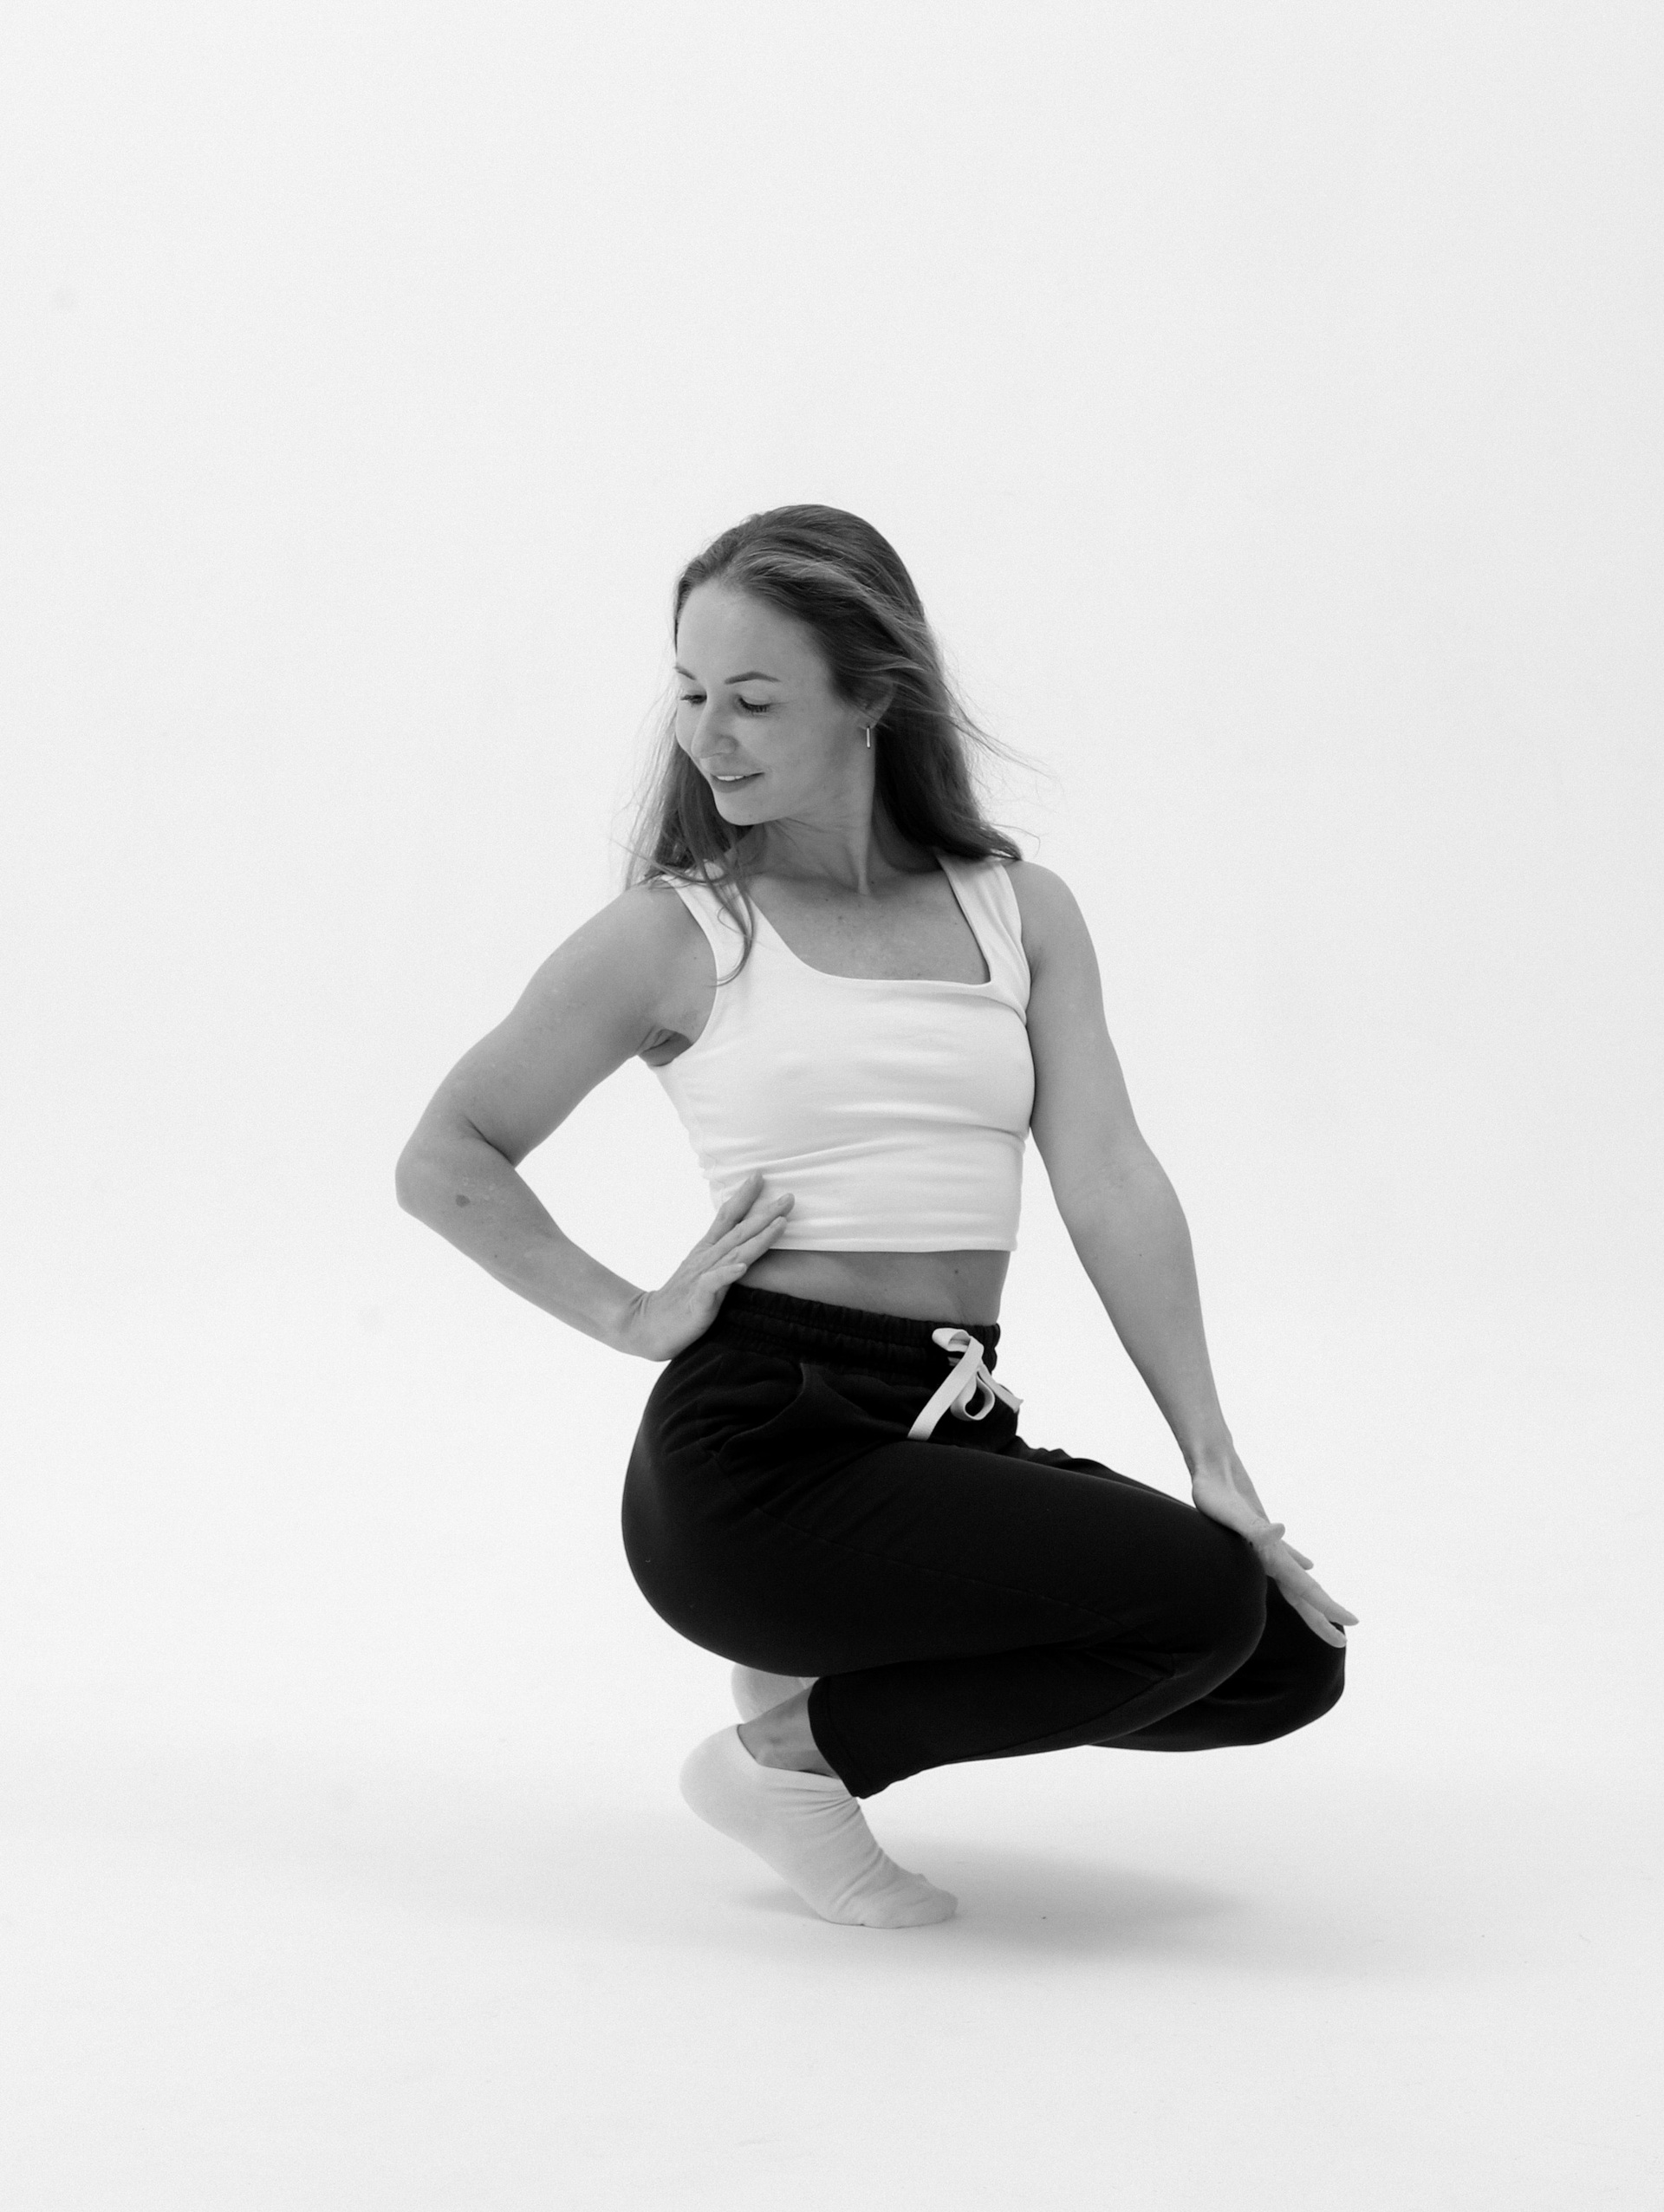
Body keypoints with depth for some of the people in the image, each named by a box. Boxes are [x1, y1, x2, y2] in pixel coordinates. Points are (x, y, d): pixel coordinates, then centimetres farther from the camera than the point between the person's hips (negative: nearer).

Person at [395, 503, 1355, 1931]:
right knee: (1196, 1599, -20)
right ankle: (794, 1754, 0)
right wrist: (629, 1316, -5)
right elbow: (444, 1163, 4)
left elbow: (1109, 1181, 1)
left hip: (950, 1439, 5)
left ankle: (844, 1694, 10)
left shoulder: (1020, 914, 10)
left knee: (1291, 1661, -7)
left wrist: (1215, 1466, -7)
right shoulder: (679, 934, 0)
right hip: (759, 1446, -5)